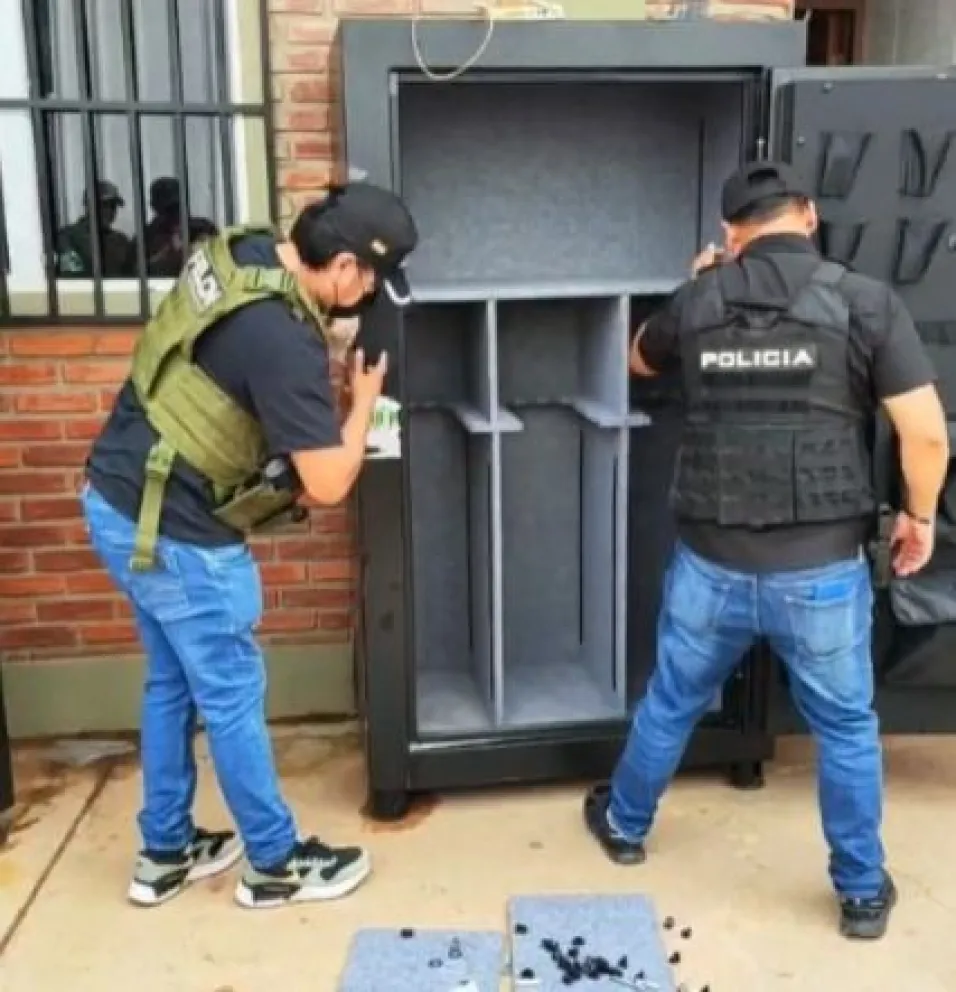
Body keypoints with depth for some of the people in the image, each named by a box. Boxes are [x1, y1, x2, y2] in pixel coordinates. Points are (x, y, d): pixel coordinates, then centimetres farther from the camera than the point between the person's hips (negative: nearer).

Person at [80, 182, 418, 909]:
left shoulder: (237, 252, 1)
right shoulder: (285, 342, -27)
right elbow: (329, 484, -22)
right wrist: (366, 397, -5)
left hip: (117, 500, 9)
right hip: (174, 534, -9)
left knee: (171, 683, 21)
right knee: (232, 696, 7)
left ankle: (165, 853, 35)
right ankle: (277, 863, 25)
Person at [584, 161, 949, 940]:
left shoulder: (698, 302, 0)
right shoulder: (865, 301, -8)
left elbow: (640, 360, 22)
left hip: (711, 563, 2)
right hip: (822, 570, -2)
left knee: (671, 704, 23)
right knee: (847, 730, 18)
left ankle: (624, 825, 45)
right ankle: (863, 894, 31)